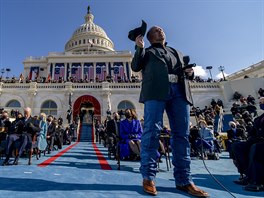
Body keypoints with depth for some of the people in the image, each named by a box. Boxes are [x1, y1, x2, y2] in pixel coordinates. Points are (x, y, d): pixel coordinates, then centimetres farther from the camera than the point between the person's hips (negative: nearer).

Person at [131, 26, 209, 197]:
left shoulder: (177, 52, 33)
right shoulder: (148, 52, 22)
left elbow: (186, 72, 30)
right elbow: (135, 67, 10)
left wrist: (190, 72, 8)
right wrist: (139, 48, -1)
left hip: (179, 91, 4)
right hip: (156, 91, -4)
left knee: (182, 134, -2)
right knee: (152, 131, -10)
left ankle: (184, 180, 5)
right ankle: (148, 177, -2)